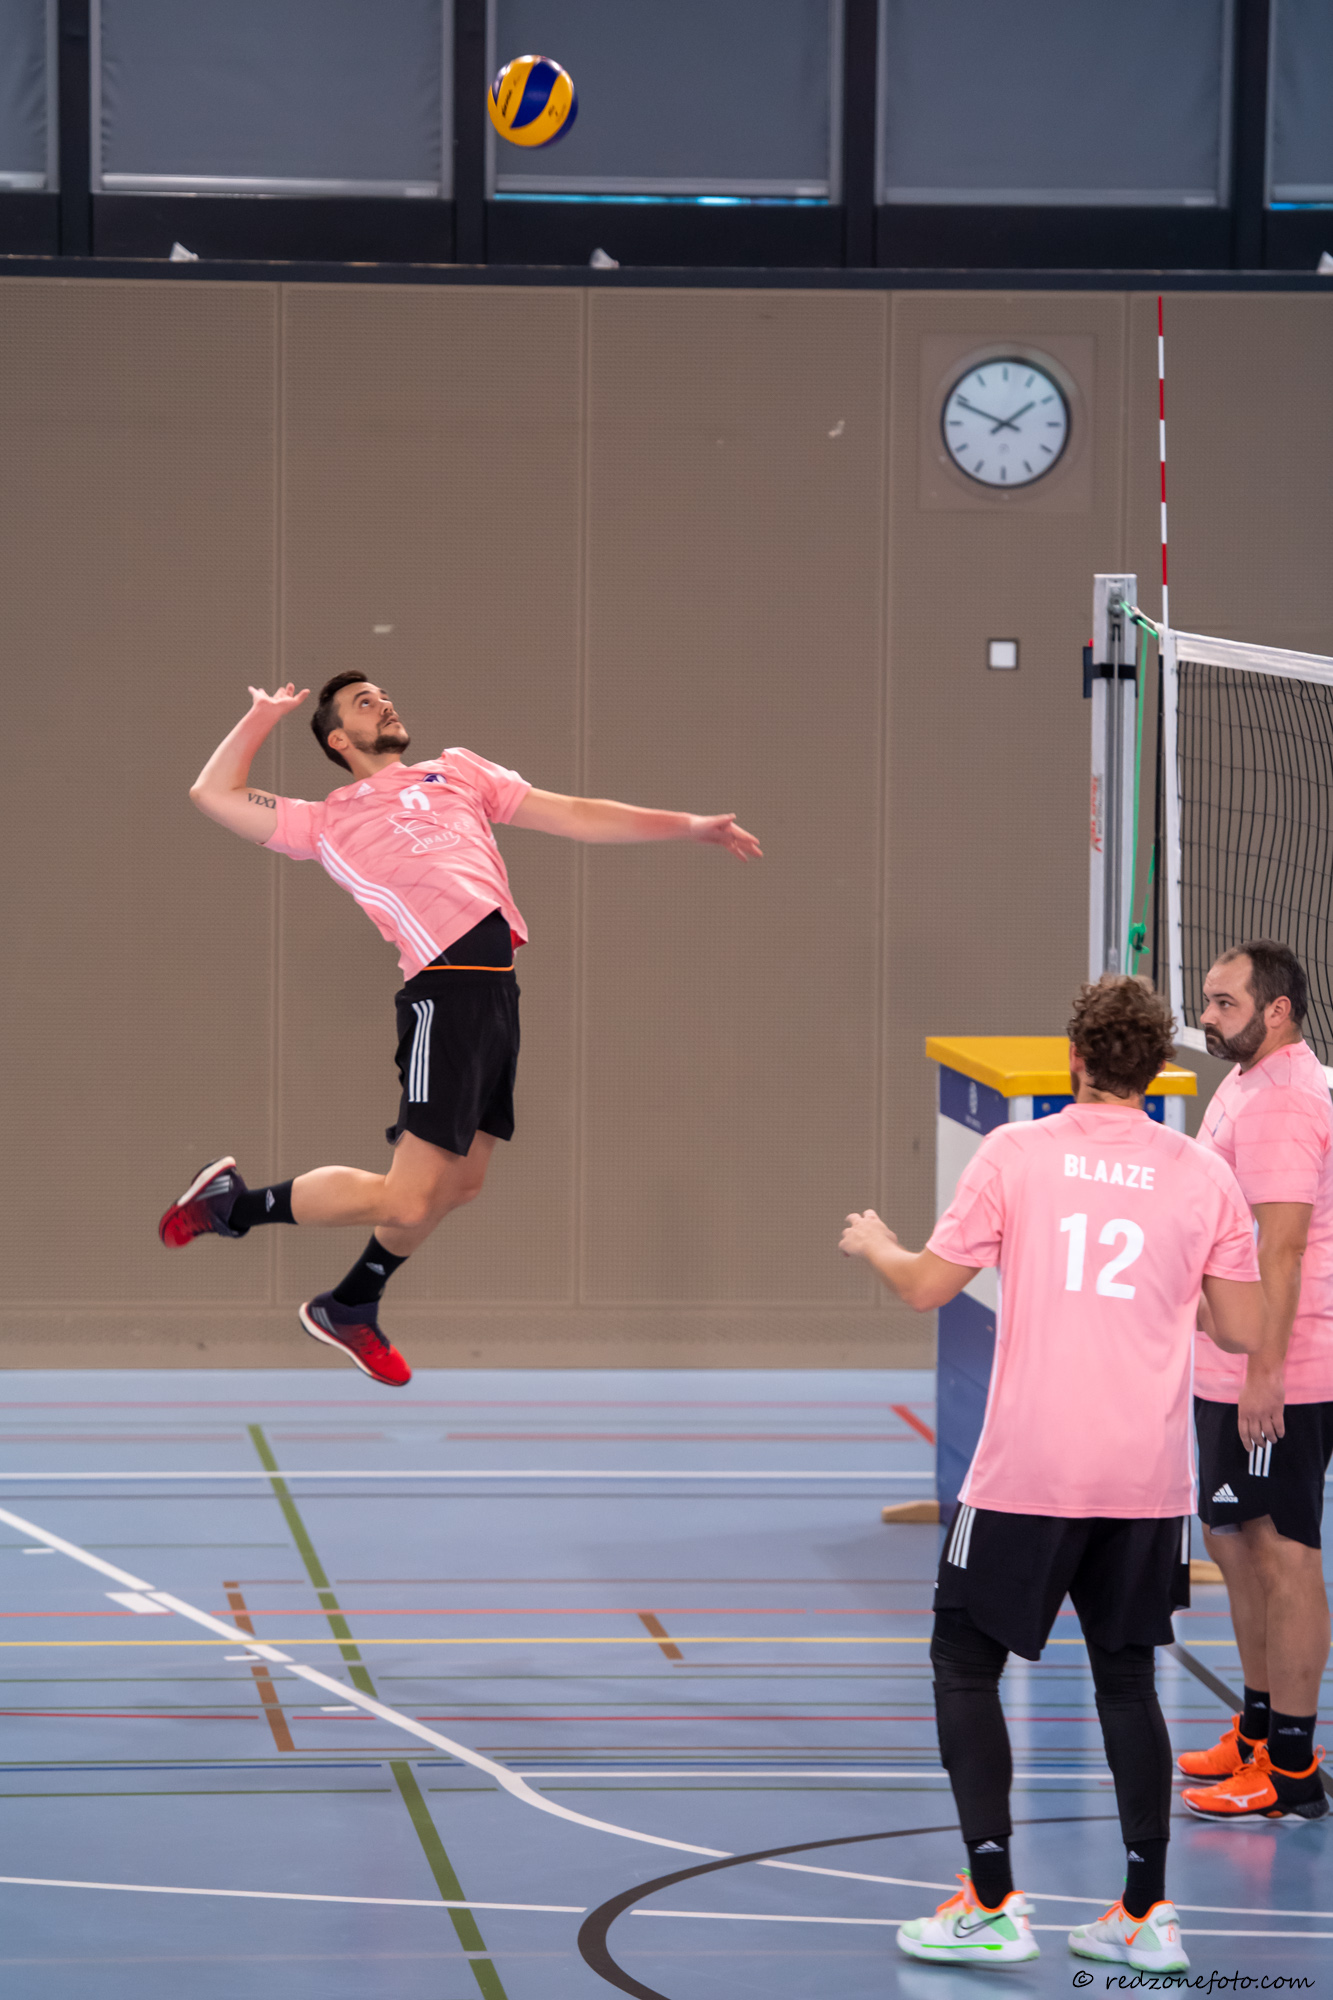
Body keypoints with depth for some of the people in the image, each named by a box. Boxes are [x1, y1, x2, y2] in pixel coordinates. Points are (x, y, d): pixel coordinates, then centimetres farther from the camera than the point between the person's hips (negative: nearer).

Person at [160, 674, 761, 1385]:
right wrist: (264, 714, 14)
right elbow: (212, 793, 9)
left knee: (459, 1181, 13)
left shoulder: (457, 771, 25)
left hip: (499, 991, 7)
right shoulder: (328, 821, 12)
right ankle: (233, 1202, 3)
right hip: (446, 989, -7)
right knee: (406, 1201, -14)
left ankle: (348, 1308, 31)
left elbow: (575, 815, 24)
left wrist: (690, 826, 19)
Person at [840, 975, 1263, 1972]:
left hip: (1027, 1473, -3)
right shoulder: (1204, 1175, 2)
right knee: (1127, 1678, 14)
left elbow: (929, 1287, 0)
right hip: (1149, 1477, 3)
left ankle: (992, 1906, 3)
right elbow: (1245, 1330, 4)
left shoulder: (1017, 1154, -4)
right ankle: (1145, 1915, 12)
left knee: (965, 1664, 10)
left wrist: (874, 1245, 21)